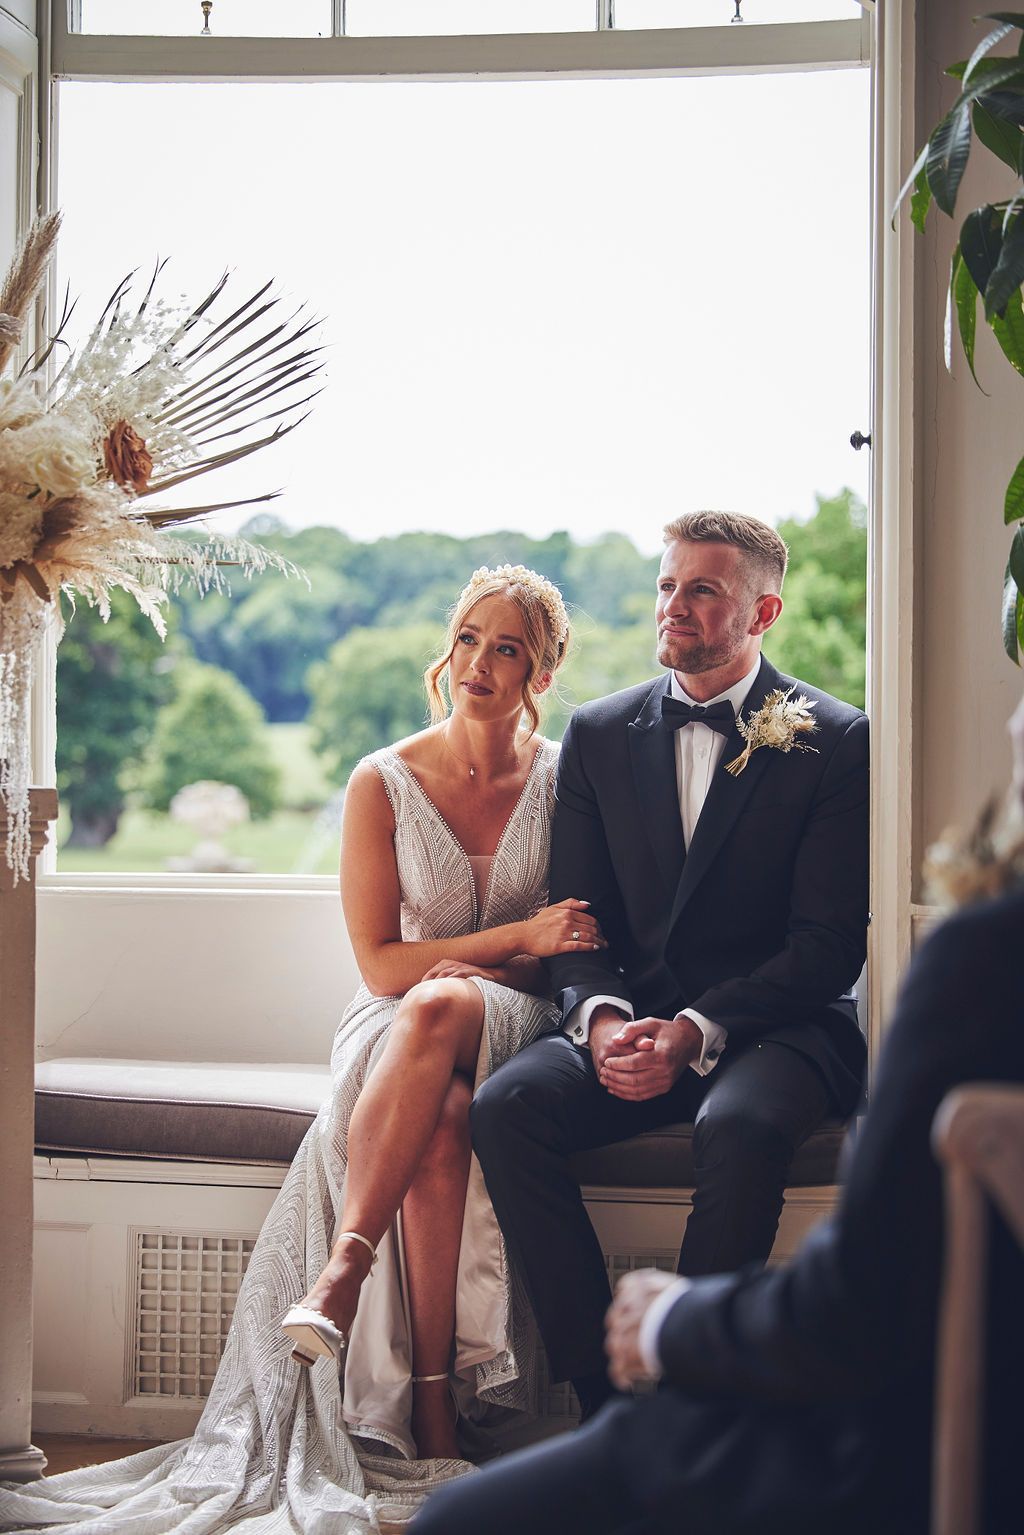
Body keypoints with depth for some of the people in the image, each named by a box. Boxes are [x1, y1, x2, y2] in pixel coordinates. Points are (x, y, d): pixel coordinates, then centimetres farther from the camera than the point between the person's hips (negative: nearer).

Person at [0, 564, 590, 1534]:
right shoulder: (383, 783, -1)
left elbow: (589, 938, 8)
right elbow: (380, 963, -3)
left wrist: (460, 969, -8)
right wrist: (517, 936, -14)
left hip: (515, 1022, 0)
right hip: (395, 1028, 0)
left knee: (439, 1004, -38)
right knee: (440, 1122, -38)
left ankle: (343, 1270, -39)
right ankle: (433, 1410, -39)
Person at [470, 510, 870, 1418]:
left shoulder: (835, 741, -2)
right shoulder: (599, 735, 11)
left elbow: (830, 944, -7)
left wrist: (695, 1032, -20)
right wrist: (600, 1018, -12)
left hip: (776, 1026, -4)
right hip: (633, 1019, 4)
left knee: (739, 1127, -37)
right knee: (507, 1106, -24)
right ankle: (605, 1399, -19)